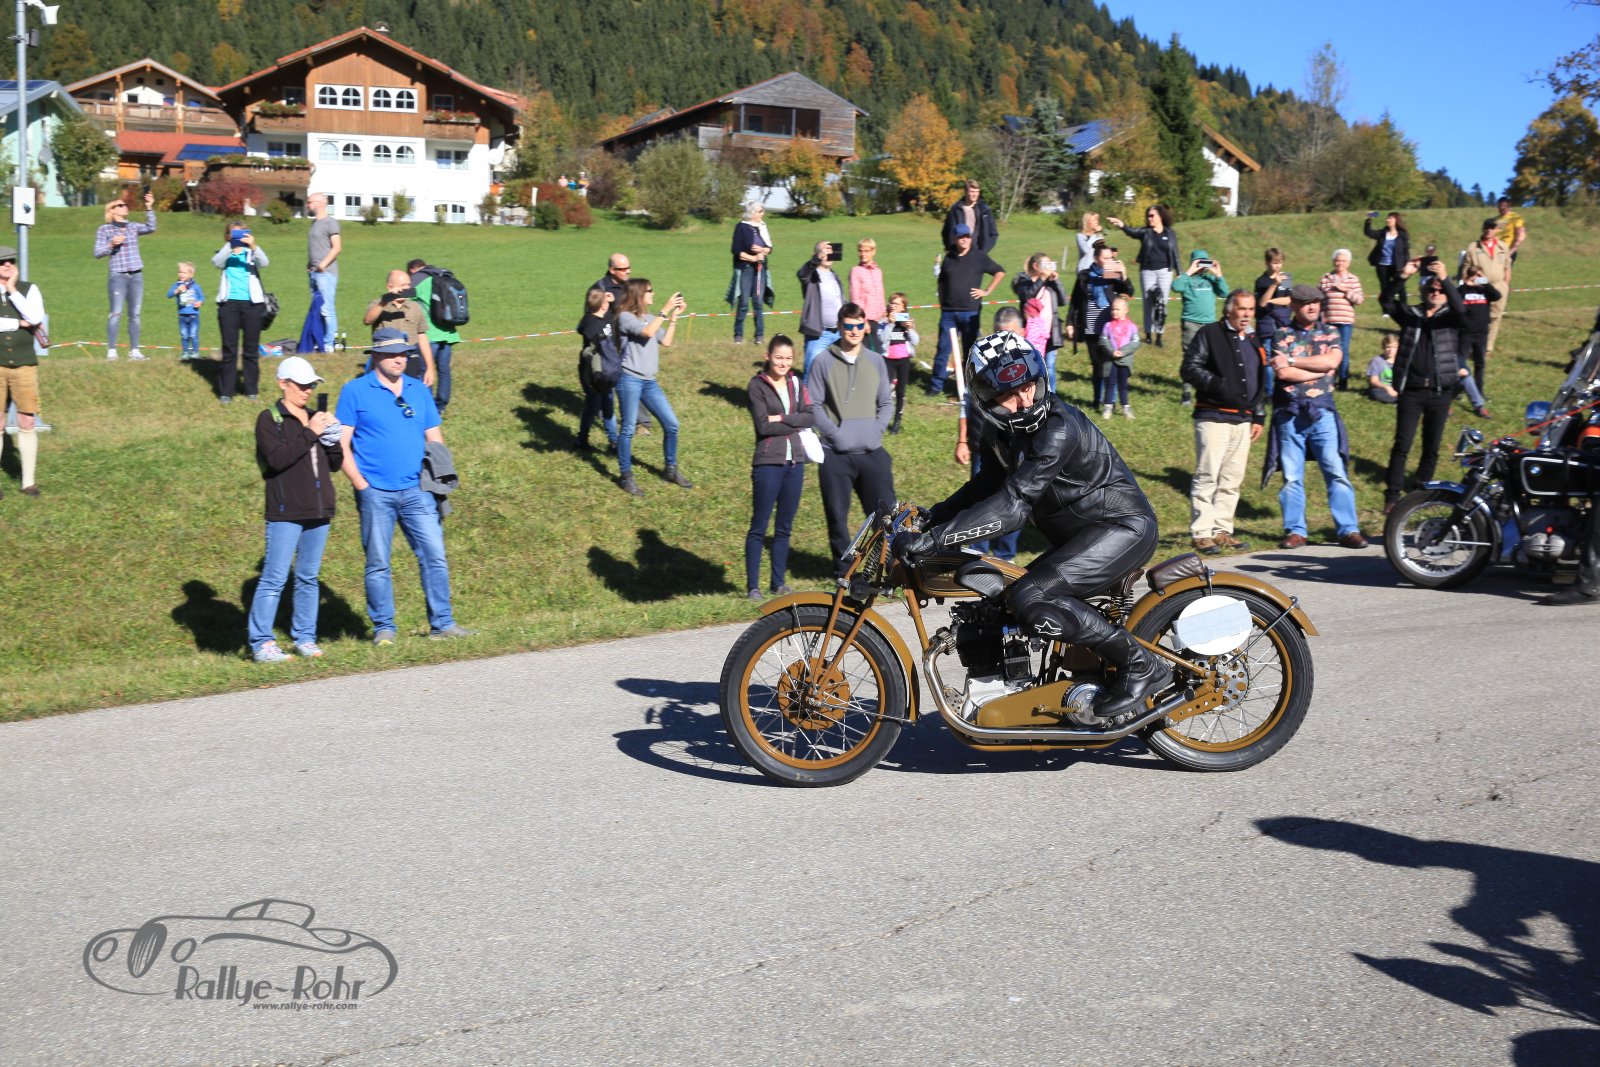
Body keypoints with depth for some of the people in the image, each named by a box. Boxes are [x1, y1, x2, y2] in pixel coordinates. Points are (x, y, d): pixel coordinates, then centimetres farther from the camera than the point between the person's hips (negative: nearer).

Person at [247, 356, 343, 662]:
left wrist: (333, 439, -4)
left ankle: (304, 637, 18)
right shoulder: (269, 419, -2)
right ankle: (261, 643, -5)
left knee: (308, 578, 11)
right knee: (274, 578, -8)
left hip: (318, 511, 6)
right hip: (285, 512, -6)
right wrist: (310, 433, -17)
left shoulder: (314, 418, 16)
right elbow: (277, 458, -18)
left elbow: (336, 464, 15)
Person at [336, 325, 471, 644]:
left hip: (416, 491, 3)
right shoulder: (355, 391, 1)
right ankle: (383, 628, 13)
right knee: (378, 564, 4)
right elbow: (342, 444, -2)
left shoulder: (419, 390, 13)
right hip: (375, 494, -3)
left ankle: (442, 624, 4)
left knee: (435, 557, -2)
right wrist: (360, 485, -9)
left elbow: (434, 438, 17)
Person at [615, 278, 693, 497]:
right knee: (628, 429, -2)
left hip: (649, 381, 7)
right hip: (630, 380, -7)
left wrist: (674, 316, 6)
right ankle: (625, 476, 10)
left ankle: (671, 470, 20)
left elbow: (666, 341, 9)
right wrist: (665, 310, -17)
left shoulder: (650, 317, 15)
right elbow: (648, 332, -21)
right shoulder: (626, 317, -6)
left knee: (671, 424, 6)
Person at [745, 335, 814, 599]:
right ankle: (752, 585, 4)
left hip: (795, 462, 5)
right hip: (768, 463, -5)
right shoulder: (757, 385, -5)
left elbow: (810, 418, -2)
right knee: (759, 527, -1)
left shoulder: (796, 384, 11)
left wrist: (781, 419, -13)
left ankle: (778, 582, 20)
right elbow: (763, 425, -15)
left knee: (785, 527, 11)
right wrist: (795, 424, -9)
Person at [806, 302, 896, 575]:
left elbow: (886, 402, 14)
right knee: (837, 515, 4)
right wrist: (834, 433, -11)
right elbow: (813, 405, -1)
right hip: (835, 455, -2)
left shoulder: (875, 361, 9)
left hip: (872, 452, 2)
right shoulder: (823, 362, 0)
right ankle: (844, 570, 19)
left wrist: (877, 429, -2)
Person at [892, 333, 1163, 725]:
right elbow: (991, 483, 22)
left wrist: (932, 538, -37)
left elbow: (1012, 505, -34)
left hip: (1124, 527, -10)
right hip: (1078, 535, 10)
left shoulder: (1059, 428, -26)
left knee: (1030, 599, -27)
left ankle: (1141, 666, -16)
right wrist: (931, 515, 8)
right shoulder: (997, 428, 2)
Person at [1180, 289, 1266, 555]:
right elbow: (1189, 369, -9)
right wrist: (1216, 384, -21)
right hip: (1213, 417, -7)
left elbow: (1261, 383, 26)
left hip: (1243, 420, 7)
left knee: (1232, 480, 8)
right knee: (1207, 477, -7)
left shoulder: (1253, 341, 20)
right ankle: (1201, 533, -4)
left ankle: (1222, 530, 15)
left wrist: (1259, 417, 20)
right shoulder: (1210, 334, -2)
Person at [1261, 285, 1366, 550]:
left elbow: (1332, 361, -9)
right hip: (1290, 413, -1)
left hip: (1322, 412, 1)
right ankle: (1295, 531, 11)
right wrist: (1319, 370, -7)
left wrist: (1293, 361, -9)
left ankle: (1348, 530, -1)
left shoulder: (1330, 334, 11)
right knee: (1292, 477, 3)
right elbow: (1282, 372, -11)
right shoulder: (1282, 335, 4)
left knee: (1336, 471, -4)